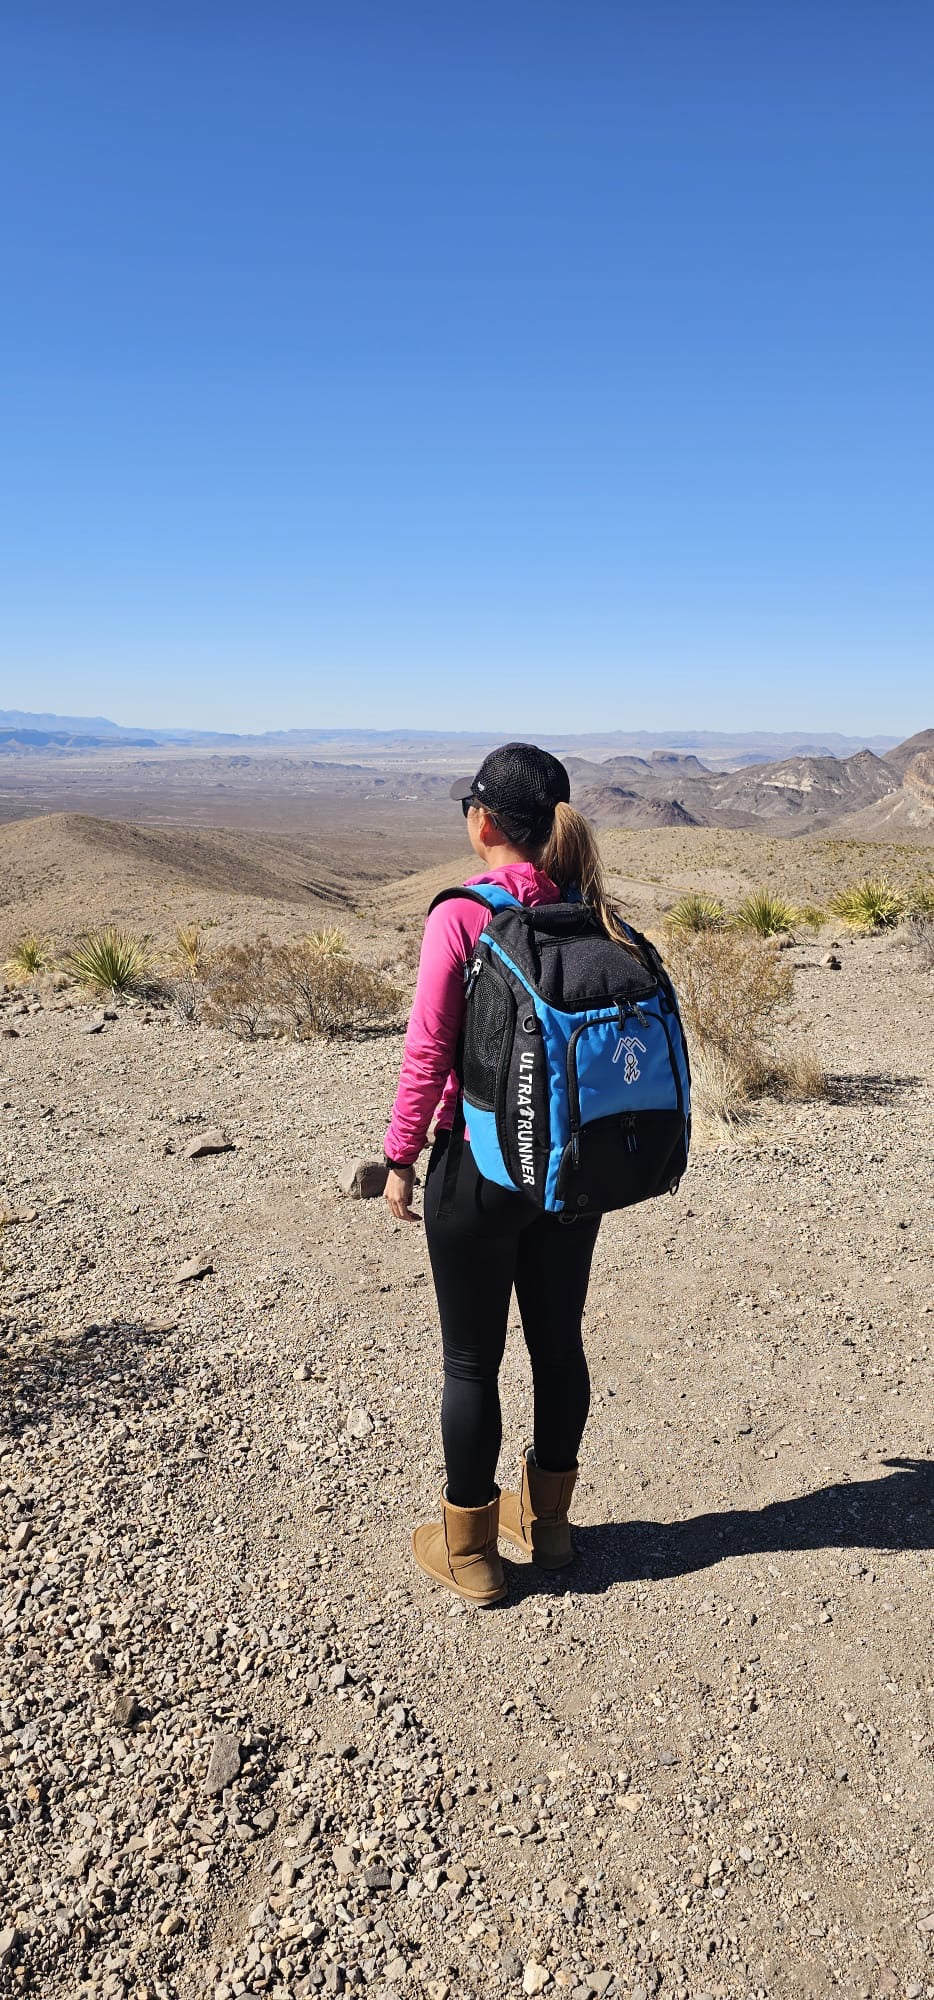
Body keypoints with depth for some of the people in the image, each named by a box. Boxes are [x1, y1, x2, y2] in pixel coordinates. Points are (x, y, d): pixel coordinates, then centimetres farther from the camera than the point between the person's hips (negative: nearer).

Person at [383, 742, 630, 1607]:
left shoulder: (461, 916, -16)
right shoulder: (592, 913, -1)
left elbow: (428, 1052, -15)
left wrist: (401, 1156, -4)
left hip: (481, 1169, -5)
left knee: (471, 1359, 10)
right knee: (559, 1340, 19)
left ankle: (469, 1548, 26)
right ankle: (546, 1518, 38)